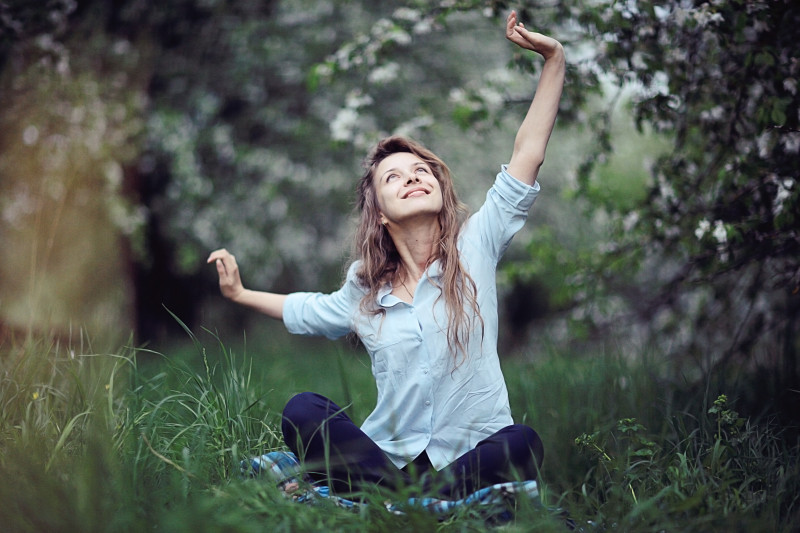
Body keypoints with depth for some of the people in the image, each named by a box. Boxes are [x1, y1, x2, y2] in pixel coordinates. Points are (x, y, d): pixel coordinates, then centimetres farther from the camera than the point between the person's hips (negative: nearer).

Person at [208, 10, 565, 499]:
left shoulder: (475, 245, 0)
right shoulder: (365, 287, 9)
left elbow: (528, 155, -5)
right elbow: (312, 312, 33)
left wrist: (553, 59, -9)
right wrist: (240, 293, 34)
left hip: (472, 454, -2)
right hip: (391, 455, 2)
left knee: (523, 444, -35)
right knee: (302, 412, -22)